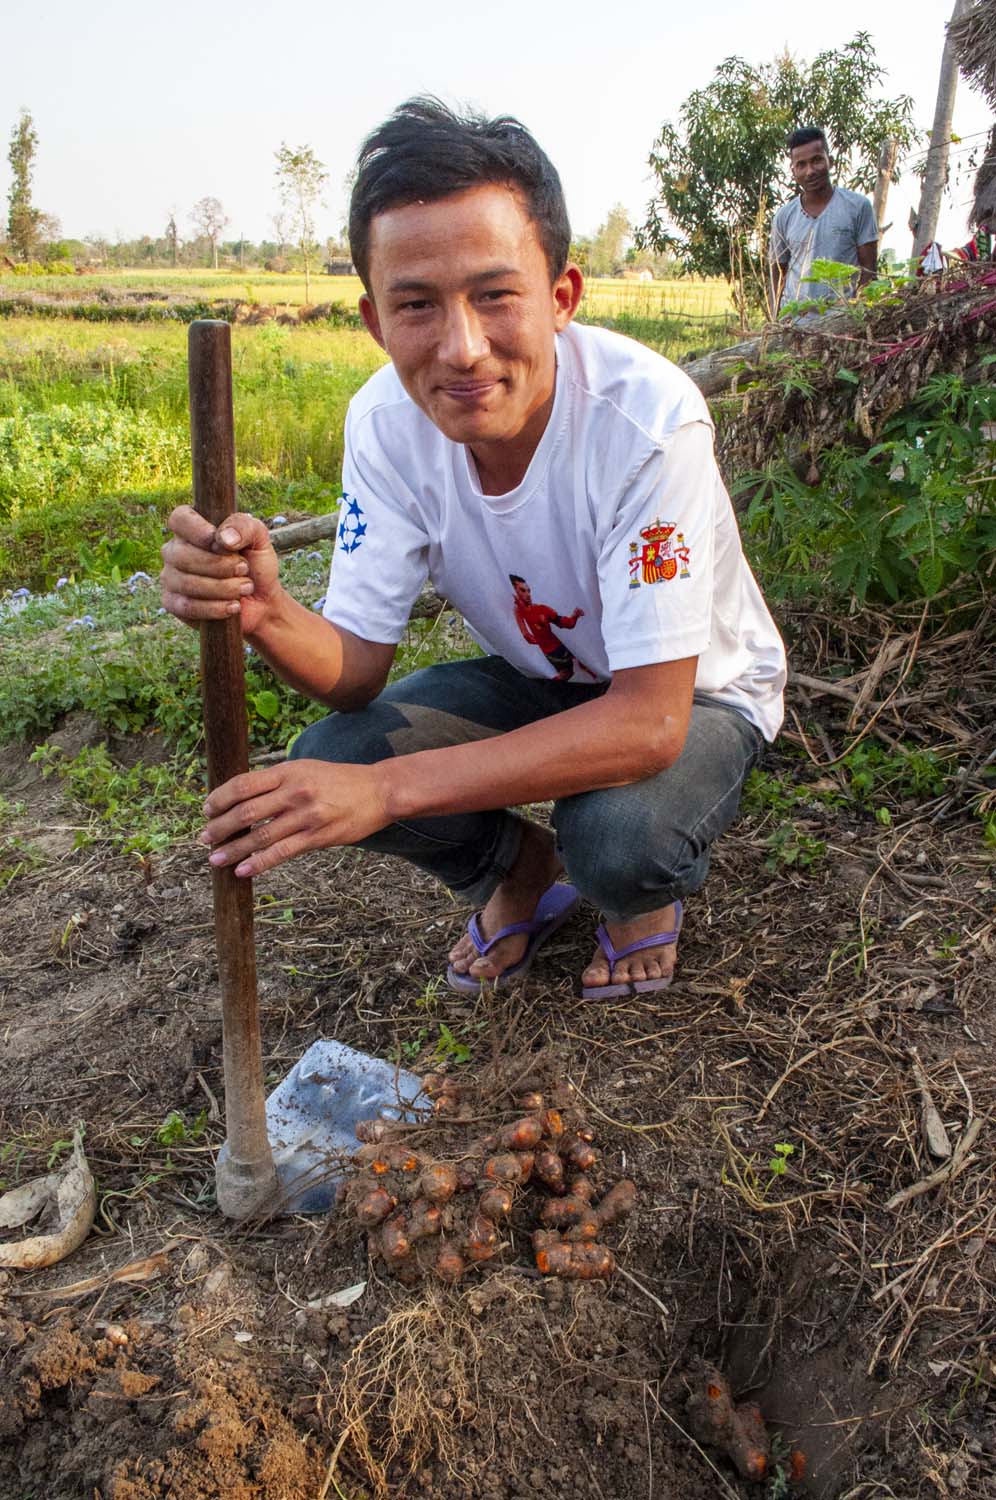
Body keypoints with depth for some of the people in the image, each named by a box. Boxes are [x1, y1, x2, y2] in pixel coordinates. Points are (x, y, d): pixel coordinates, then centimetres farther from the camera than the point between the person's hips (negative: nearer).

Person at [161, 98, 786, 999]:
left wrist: (391, 787, -41)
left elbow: (648, 720, -35)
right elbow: (357, 668, -15)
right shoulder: (386, 421, -17)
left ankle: (648, 891, 6)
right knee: (327, 760, -17)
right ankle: (523, 871, 12)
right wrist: (265, 613, -40)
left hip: (694, 695, -3)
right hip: (541, 680, 4)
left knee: (618, 837, -35)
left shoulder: (647, 418, -33)